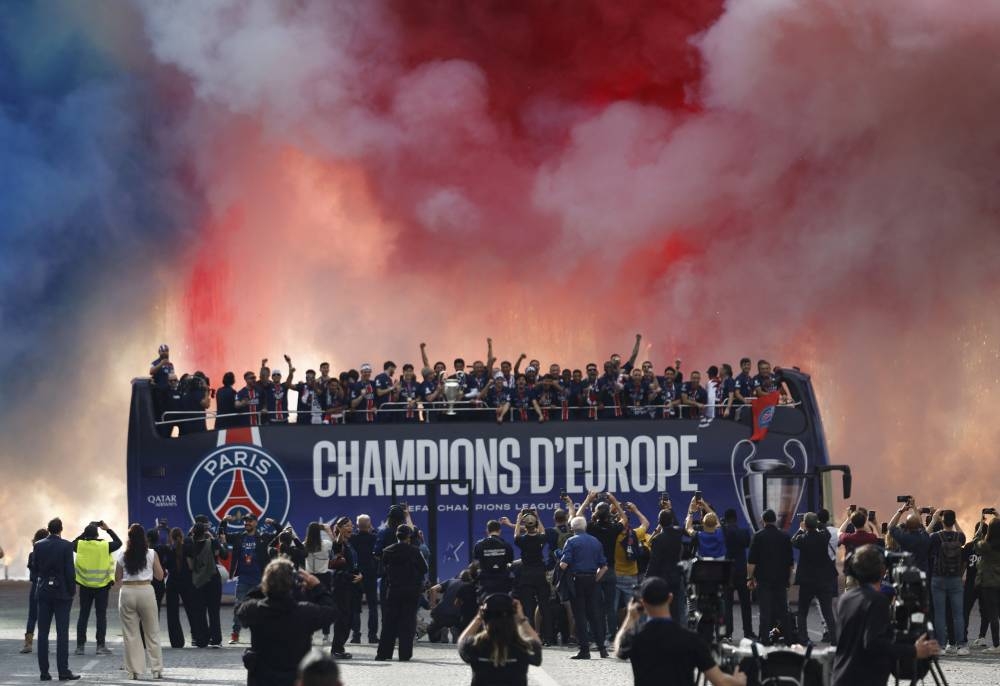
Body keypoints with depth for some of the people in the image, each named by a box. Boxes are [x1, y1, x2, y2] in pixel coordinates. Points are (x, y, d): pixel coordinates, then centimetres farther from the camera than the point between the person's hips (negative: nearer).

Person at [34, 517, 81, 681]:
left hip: (43, 592, 3)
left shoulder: (38, 546, 0)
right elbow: (70, 571, -11)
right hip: (62, 592, -3)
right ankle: (63, 672, -4)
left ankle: (44, 671, 6)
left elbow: (35, 569, 5)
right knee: (62, 633, -1)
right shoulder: (66, 546, -10)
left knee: (43, 633, 7)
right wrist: (71, 590, -2)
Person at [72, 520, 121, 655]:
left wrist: (85, 534, 17)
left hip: (85, 586, 2)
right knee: (101, 615, 4)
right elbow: (118, 542, 7)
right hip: (102, 585, -2)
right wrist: (108, 530, 13)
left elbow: (72, 544, 17)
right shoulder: (105, 546, -10)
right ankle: (101, 645, 1)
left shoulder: (80, 545, -6)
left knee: (83, 615, 8)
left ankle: (80, 645, 7)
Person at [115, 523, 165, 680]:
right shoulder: (151, 554, -1)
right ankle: (157, 670, 7)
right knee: (152, 633, 8)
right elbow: (160, 576, 4)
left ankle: (134, 670, 5)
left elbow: (117, 580, 8)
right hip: (146, 591, -1)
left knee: (131, 634, 6)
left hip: (127, 592, 1)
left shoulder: (123, 556, 2)